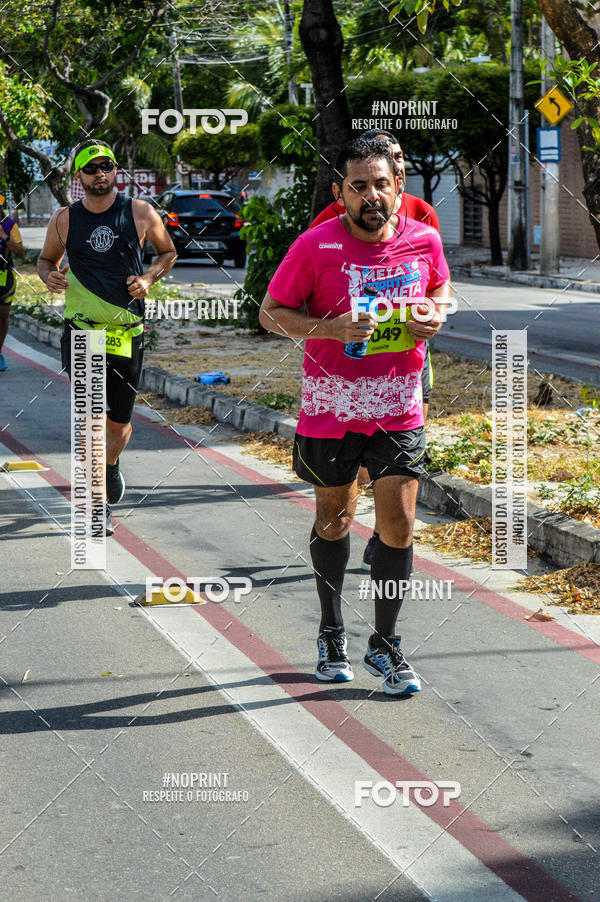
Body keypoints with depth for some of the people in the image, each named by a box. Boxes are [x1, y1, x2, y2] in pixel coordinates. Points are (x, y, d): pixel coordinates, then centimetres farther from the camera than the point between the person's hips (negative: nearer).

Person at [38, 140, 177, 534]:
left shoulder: (141, 213, 1)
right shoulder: (65, 220, 3)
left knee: (119, 422, 9)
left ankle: (109, 465, 41)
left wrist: (148, 278, -3)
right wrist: (50, 275, -4)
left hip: (127, 331, 0)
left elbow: (169, 253, 16)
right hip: (80, 329, 0)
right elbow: (46, 259, 19)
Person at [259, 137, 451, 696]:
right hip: (331, 412, -1)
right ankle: (332, 634, 34)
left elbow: (440, 286, 17)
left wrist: (435, 315, -6)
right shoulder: (315, 246, -12)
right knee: (334, 520, 14)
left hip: (399, 412, 2)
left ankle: (384, 645, 15)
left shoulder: (424, 240, -3)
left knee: (398, 526, -2)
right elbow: (271, 313, -5)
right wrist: (330, 328, -21)